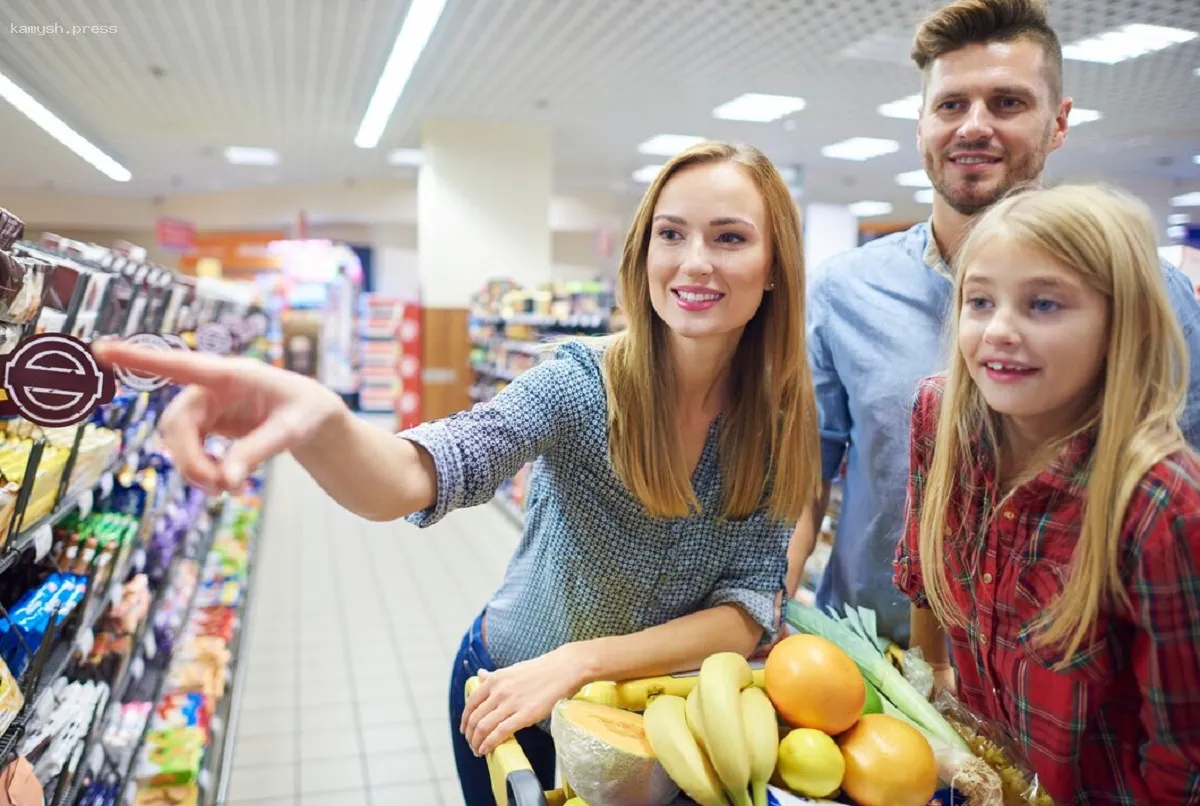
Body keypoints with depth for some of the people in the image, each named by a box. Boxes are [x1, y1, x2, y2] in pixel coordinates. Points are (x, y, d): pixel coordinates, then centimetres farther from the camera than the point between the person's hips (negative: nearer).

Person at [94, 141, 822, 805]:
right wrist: (321, 422, -60)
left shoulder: (782, 420, -16)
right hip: (509, 695, -2)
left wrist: (582, 660, -30)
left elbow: (749, 611, -17)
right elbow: (416, 478, -39)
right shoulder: (580, 385, -24)